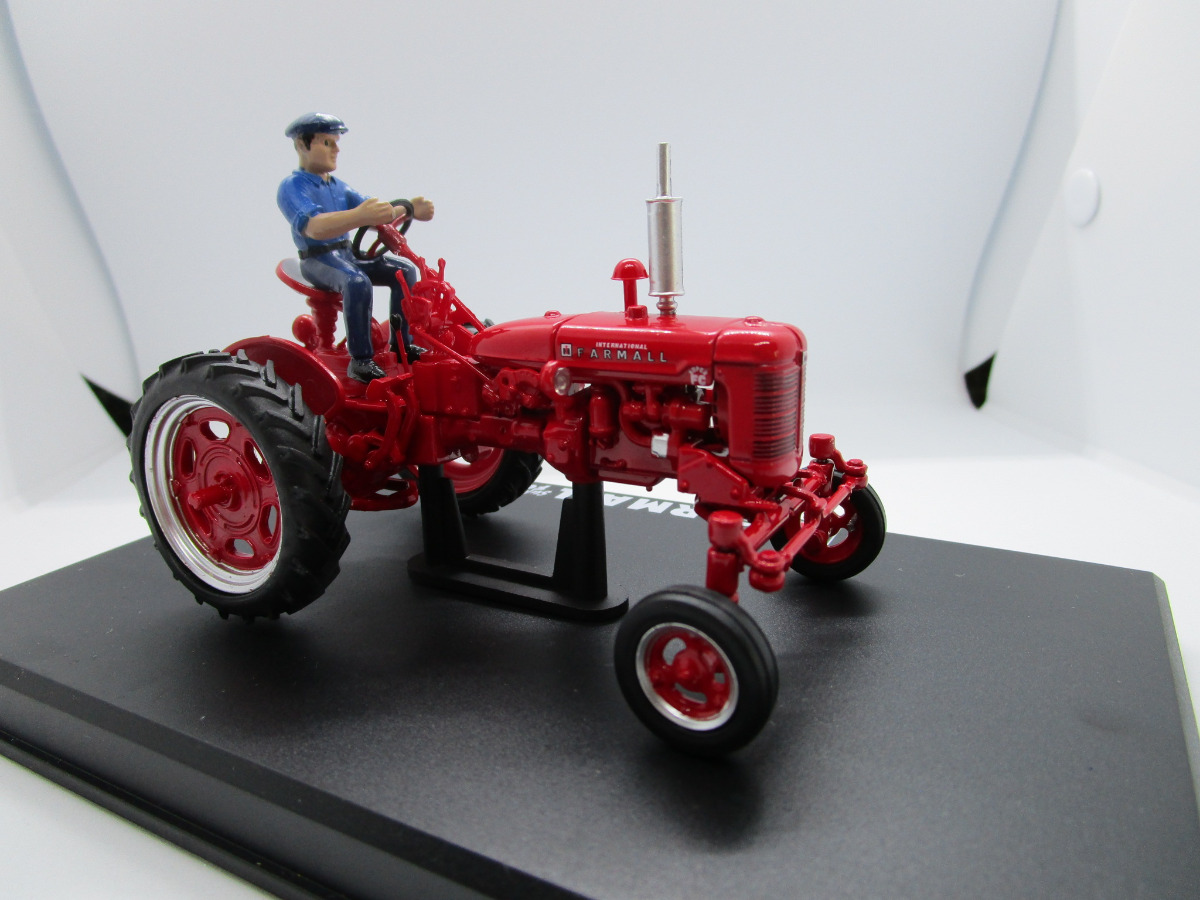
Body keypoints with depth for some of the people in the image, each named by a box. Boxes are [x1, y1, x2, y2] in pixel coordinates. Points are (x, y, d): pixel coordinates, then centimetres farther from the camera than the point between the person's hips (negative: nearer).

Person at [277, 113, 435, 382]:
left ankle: (401, 344, -2)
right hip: (317, 260, -8)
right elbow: (313, 227, -31)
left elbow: (376, 211, 9)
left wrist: (408, 209, -10)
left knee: (406, 270, -7)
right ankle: (360, 360, -30)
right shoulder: (292, 187, -11)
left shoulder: (339, 187, 16)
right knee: (357, 281, -36)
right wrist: (359, 215, -46)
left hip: (347, 255, 8)